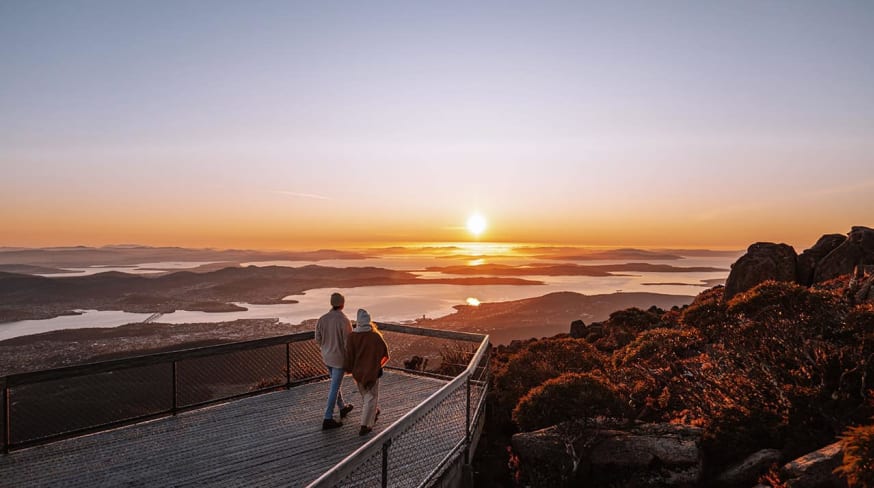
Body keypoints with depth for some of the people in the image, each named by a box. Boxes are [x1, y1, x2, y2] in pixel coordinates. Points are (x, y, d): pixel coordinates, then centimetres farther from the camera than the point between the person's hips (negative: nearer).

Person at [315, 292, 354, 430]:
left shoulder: (322, 319, -8)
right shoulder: (345, 321, -24)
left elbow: (318, 340, 1)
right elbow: (348, 344, -20)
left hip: (326, 357, 6)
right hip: (339, 358, -6)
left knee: (335, 383, 24)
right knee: (334, 388, 2)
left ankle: (343, 407, 41)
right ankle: (328, 419, 5)